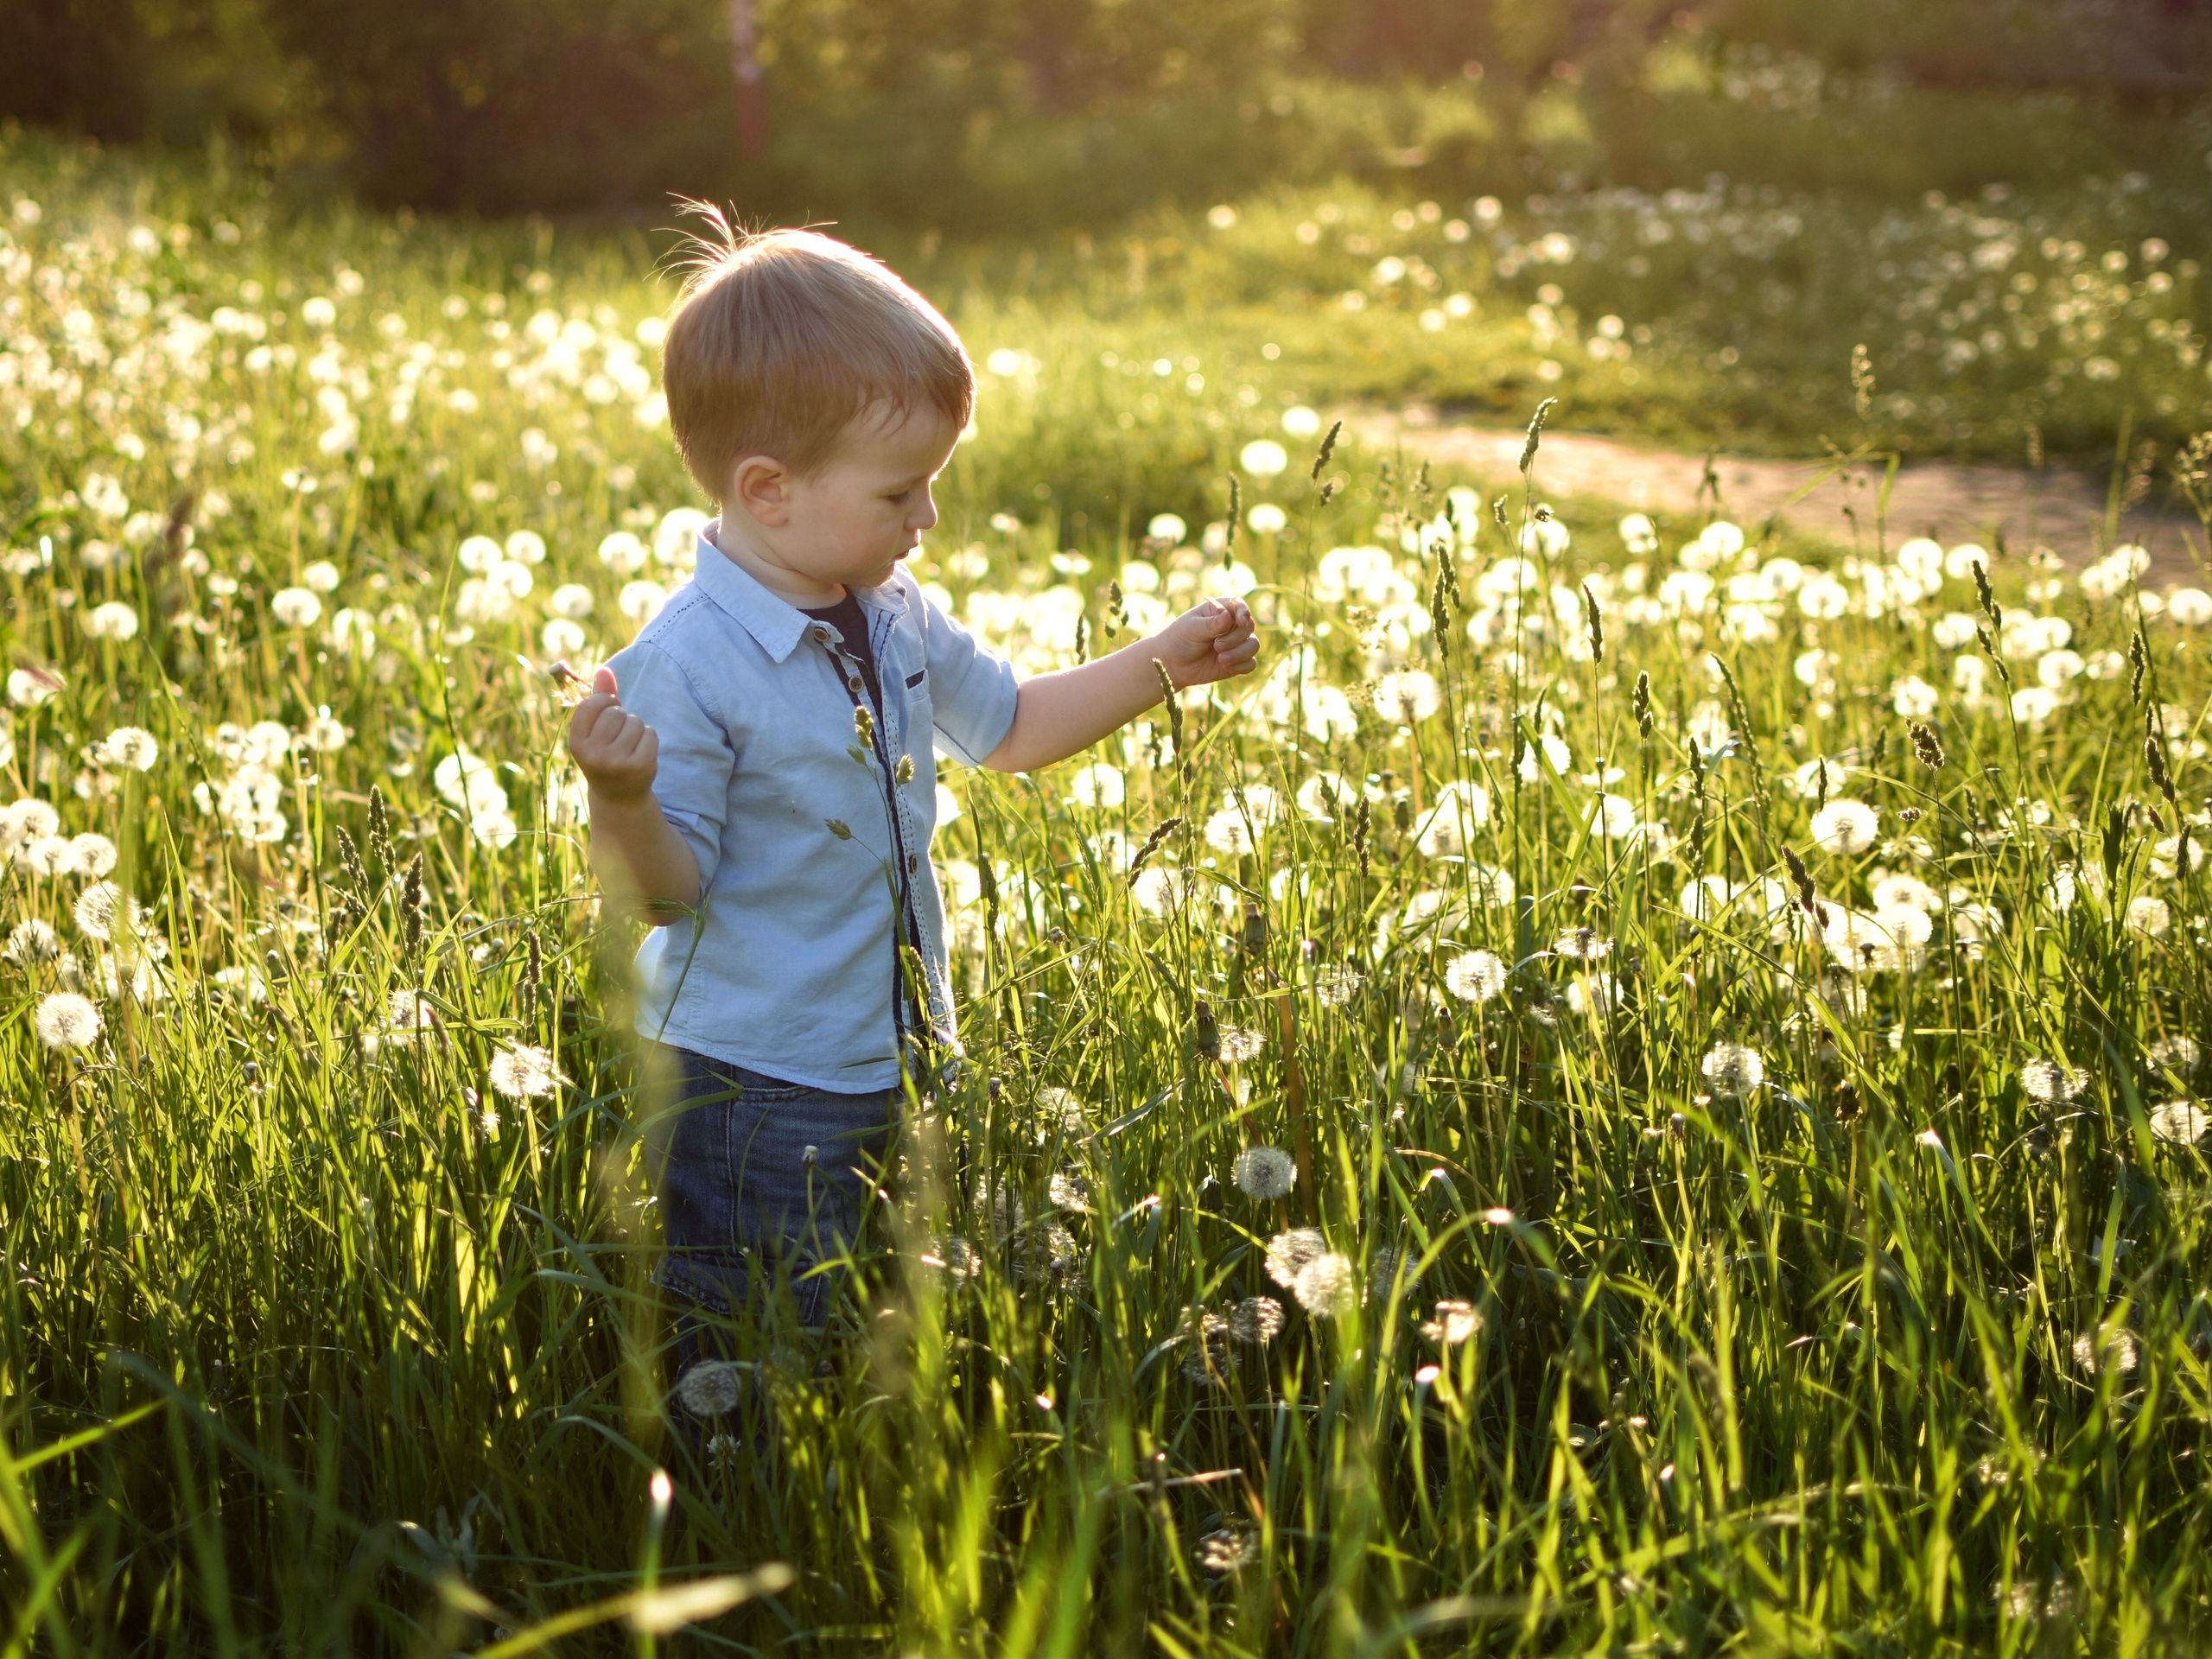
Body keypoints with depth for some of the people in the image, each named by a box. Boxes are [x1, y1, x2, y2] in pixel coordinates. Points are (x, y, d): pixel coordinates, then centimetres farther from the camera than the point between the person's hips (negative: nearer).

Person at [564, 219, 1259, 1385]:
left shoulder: (898, 621, 5)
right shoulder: (685, 667, -20)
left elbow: (1007, 728, 22)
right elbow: (661, 892, -19)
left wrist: (1159, 664, 16)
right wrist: (621, 800, -39)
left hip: (896, 1072, 7)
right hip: (752, 1102, -7)